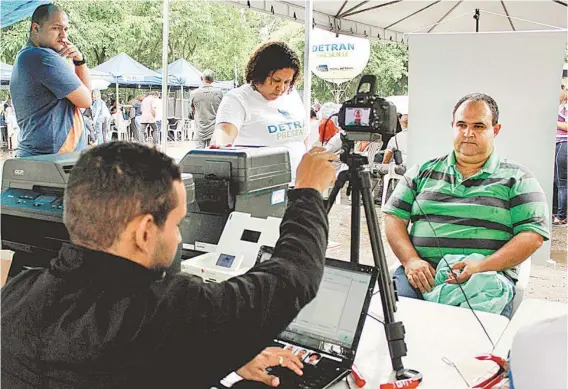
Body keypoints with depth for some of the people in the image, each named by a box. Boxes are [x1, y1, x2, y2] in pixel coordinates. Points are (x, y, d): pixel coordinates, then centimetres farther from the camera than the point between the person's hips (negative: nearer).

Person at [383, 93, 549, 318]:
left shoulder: (517, 179, 11)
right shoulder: (424, 171, 18)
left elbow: (533, 236, 0)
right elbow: (394, 218, 12)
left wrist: (482, 266, -15)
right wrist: (411, 260, -7)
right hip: (421, 273, 2)